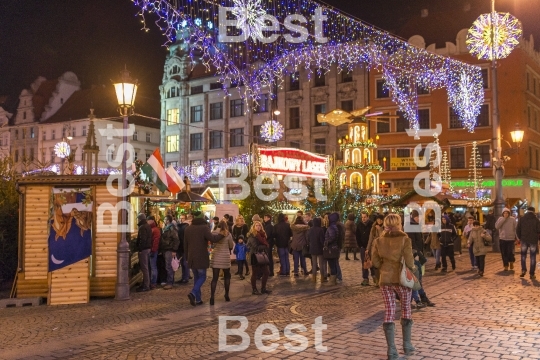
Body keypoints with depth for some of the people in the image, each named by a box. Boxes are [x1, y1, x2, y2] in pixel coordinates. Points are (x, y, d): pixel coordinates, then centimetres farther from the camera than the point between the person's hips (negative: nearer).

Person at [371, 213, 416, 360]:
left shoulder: (379, 240, 0)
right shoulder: (404, 239, -10)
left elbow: (375, 261, 1)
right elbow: (409, 261, -12)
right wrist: (412, 269, 8)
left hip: (385, 279, 2)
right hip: (402, 278, -2)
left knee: (389, 312, 6)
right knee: (406, 310, 16)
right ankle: (407, 345, 26)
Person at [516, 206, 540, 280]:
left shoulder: (522, 219, 1)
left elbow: (517, 230, -1)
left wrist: (519, 238, 13)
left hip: (524, 240, 1)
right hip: (533, 240, -1)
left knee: (523, 255, 16)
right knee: (533, 257, 5)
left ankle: (523, 270, 3)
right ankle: (532, 274, 4)